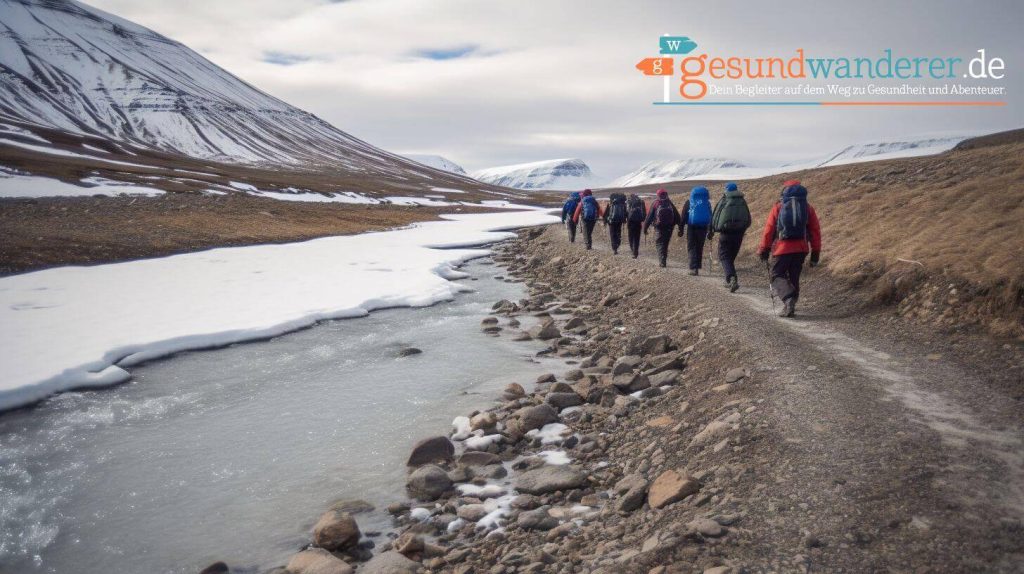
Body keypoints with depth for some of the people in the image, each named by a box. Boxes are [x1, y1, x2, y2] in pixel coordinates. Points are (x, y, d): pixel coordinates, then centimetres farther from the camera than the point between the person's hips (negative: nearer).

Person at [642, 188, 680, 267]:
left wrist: (645, 227, 3)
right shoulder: (670, 204, 6)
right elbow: (677, 217, 7)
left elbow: (649, 216, -2)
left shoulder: (655, 204, -2)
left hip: (659, 228, -3)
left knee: (659, 244, 1)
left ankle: (662, 262, -13)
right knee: (665, 244, 17)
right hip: (669, 228, 3)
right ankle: (664, 261, 21)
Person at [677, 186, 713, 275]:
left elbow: (683, 217, -1)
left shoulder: (689, 203, 2)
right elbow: (711, 217, 10)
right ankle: (697, 267, 19)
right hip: (703, 228, 2)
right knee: (699, 248, 14)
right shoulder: (707, 203, 8)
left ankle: (694, 268, -13)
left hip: (691, 228, -2)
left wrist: (681, 229, 0)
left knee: (691, 248, 1)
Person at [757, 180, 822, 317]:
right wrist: (816, 253, 12)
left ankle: (788, 298, -21)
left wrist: (764, 250, 3)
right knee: (794, 277, 15)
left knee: (777, 276, 4)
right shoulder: (807, 208, 8)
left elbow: (769, 229, -3)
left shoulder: (778, 207, 0)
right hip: (801, 248, 3)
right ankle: (790, 306, 17)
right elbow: (815, 231, 7)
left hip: (783, 247, -3)